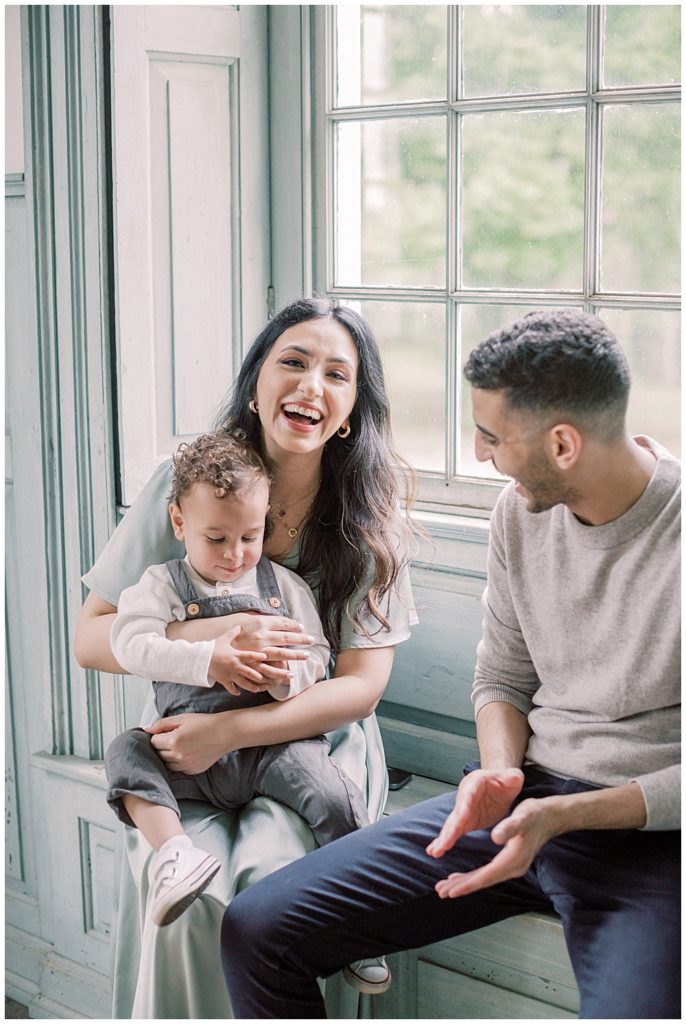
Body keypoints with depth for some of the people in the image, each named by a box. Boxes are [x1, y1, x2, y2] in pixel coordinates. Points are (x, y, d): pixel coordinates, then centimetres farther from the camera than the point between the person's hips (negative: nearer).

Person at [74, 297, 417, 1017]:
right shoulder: (186, 482, -2)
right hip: (190, 740, 1)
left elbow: (359, 687, -5)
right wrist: (208, 640, -19)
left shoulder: (370, 518, -2)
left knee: (274, 877, -29)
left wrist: (228, 731, -19)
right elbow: (91, 640, -1)